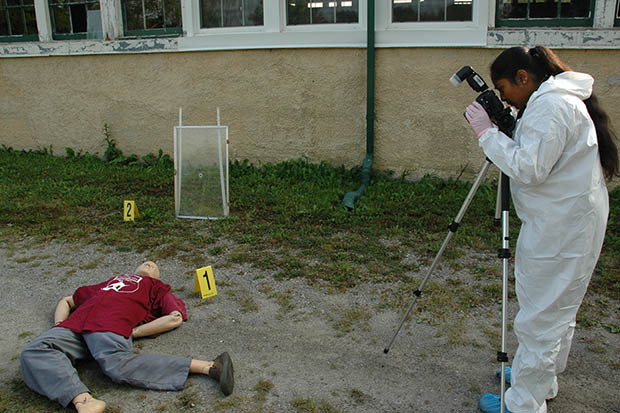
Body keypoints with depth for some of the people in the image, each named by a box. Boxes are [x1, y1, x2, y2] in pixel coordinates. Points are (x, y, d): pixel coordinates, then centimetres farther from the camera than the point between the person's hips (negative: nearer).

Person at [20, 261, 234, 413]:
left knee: (117, 364, -37)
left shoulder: (155, 287, 28)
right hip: (75, 325, 5)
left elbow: (175, 318, 10)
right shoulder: (109, 282, 41)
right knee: (34, 352, -25)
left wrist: (134, 332, -2)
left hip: (112, 326, -4)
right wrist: (59, 325, 21)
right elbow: (66, 301, 45)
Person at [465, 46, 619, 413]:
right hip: (570, 224, 11)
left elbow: (528, 169, -25)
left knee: (540, 320, -1)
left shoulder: (550, 105, -19)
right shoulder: (561, 98, 14)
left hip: (560, 230, -11)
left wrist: (487, 132, -18)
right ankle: (543, 382, 39)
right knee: (558, 312, 22)